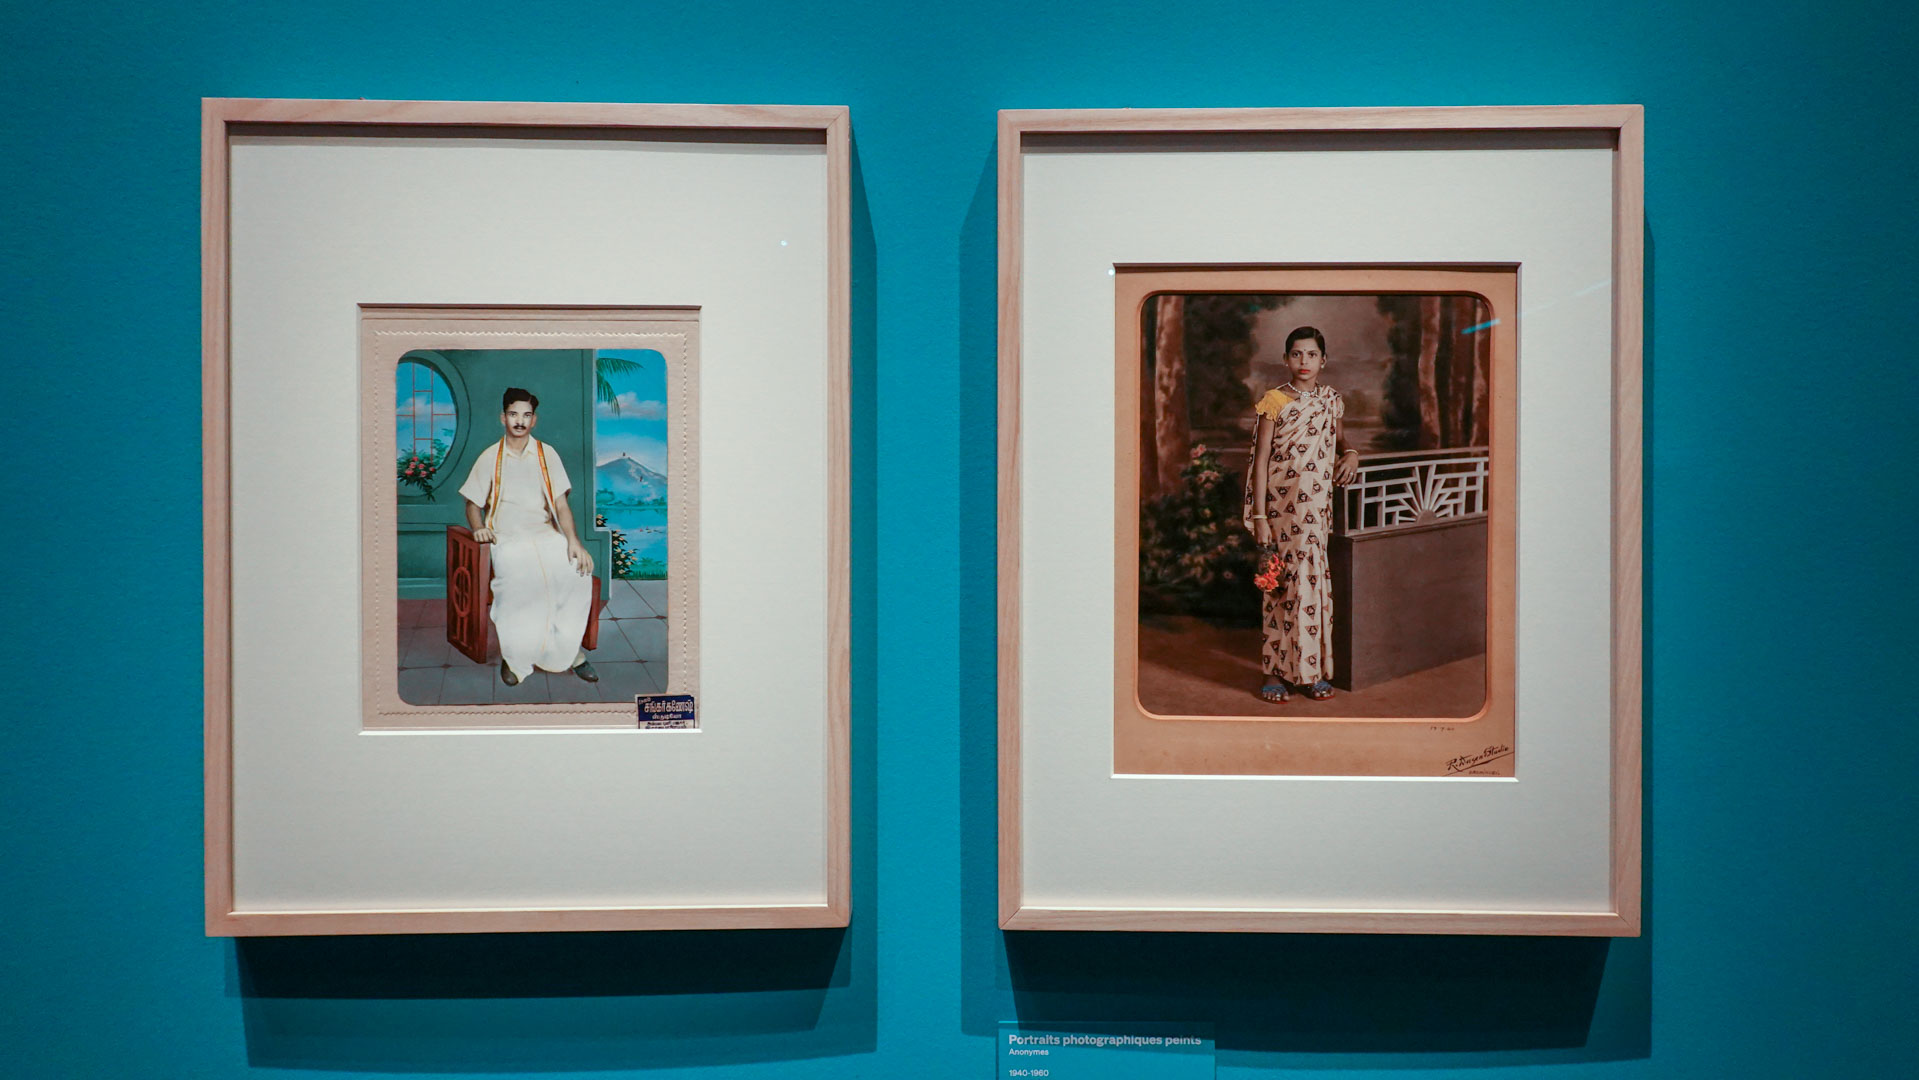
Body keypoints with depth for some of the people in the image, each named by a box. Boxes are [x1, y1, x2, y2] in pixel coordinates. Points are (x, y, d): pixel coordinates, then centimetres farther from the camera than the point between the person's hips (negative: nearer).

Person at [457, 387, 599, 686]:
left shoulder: (547, 454, 13)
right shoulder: (489, 458, 12)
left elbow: (560, 503, 6)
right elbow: (473, 504, 15)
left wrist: (574, 541, -11)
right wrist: (479, 528, -8)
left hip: (545, 532, 2)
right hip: (506, 536, -1)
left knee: (577, 568, -31)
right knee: (518, 573, -37)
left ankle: (567, 649, -18)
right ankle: (514, 656, -22)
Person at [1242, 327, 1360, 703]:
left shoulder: (1332, 400, 10)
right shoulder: (1274, 401, -3)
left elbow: (1338, 441, 26)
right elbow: (1261, 461, -5)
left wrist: (1351, 453, 1)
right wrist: (1260, 517, -10)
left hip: (1318, 503, 4)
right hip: (1282, 503, -4)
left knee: (1315, 579, 4)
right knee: (1283, 582, -3)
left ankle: (1314, 671, 12)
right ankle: (1277, 671, 5)